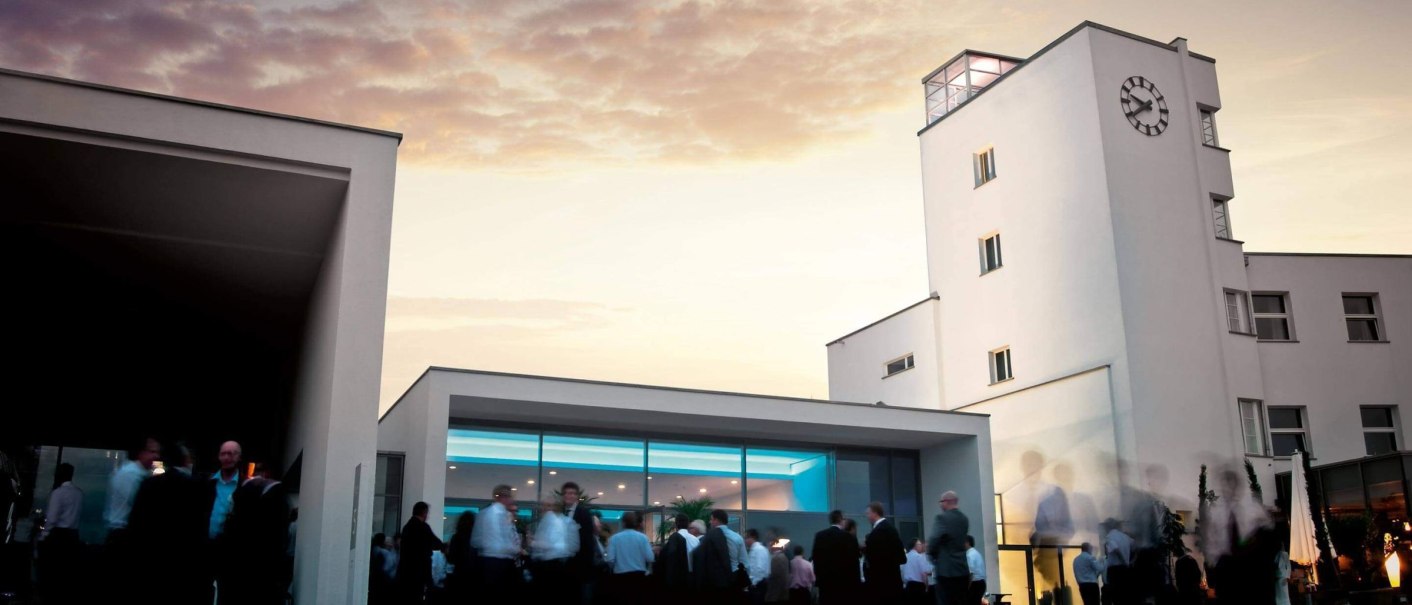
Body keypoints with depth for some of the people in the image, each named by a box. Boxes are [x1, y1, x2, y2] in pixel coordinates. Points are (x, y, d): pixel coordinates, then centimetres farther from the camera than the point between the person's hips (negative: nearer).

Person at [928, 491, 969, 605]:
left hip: (946, 569, -7)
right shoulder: (964, 519, 12)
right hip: (963, 569, 7)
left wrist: (932, 556, -1)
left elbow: (934, 540, -20)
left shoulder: (942, 518, -12)